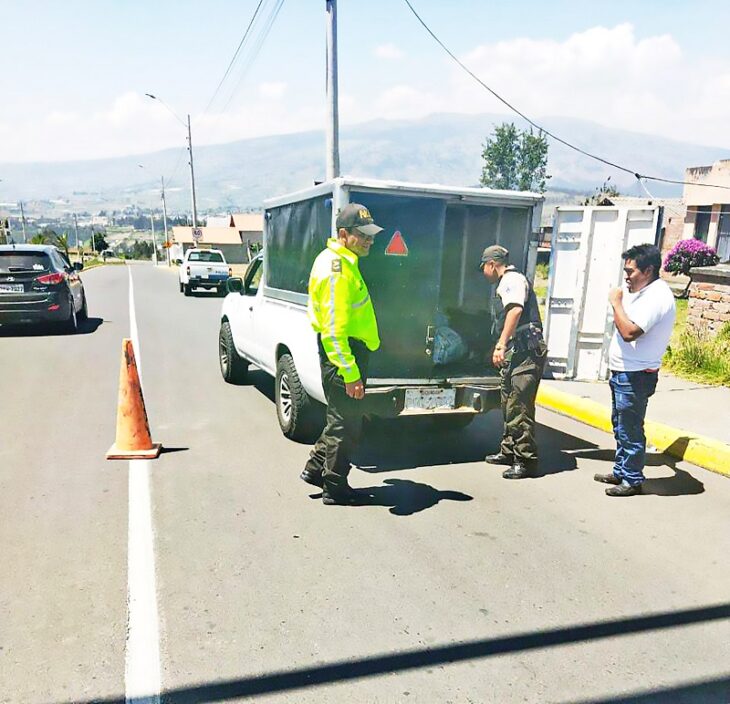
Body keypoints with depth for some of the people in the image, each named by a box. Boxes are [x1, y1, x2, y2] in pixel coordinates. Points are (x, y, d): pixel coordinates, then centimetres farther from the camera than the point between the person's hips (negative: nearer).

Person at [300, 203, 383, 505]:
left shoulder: (344, 262, 14)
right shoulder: (336, 270, -20)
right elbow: (333, 329, -26)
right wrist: (349, 373, -26)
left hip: (351, 349, 10)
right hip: (341, 353, -10)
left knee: (343, 418, 21)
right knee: (346, 424, 2)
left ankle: (315, 468, 34)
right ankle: (334, 488, 17)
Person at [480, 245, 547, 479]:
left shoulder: (514, 279, -8)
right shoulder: (505, 284, 23)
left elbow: (515, 310, -26)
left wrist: (501, 345, -33)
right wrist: (502, 348, 37)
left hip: (526, 353, -11)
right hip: (514, 353, 11)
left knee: (520, 407, -10)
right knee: (509, 406, 17)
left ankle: (525, 460, -3)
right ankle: (509, 451, 29)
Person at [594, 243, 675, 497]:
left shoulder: (657, 297, -19)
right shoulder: (641, 292, 13)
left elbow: (629, 332, -27)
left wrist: (616, 303, -18)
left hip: (635, 376, -10)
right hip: (622, 372, 10)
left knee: (630, 431, 0)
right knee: (620, 427, 19)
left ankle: (633, 480, 13)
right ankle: (620, 472, 32)